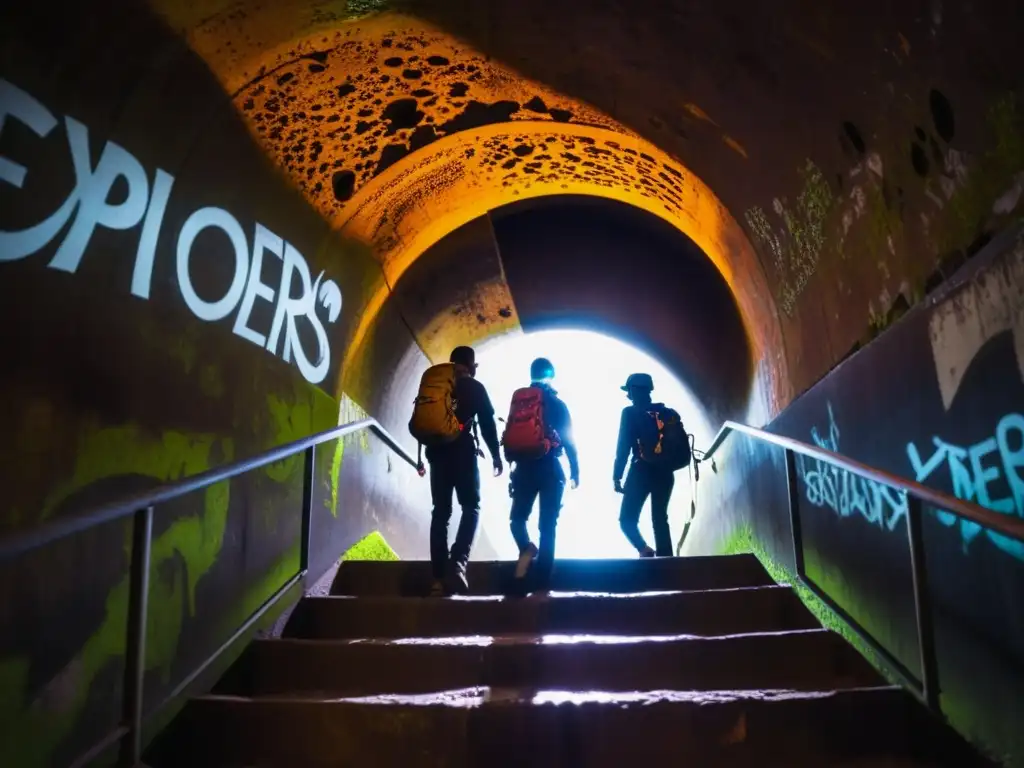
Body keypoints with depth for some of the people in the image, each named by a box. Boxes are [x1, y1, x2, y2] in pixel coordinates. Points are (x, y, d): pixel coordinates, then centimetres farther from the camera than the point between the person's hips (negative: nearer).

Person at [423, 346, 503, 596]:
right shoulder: (475, 388, 5)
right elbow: (488, 424, 1)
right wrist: (496, 455, 6)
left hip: (438, 453, 4)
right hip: (463, 452, -4)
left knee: (441, 511, 7)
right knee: (471, 507, 3)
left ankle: (438, 576, 2)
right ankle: (458, 561, -19)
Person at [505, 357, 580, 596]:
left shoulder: (517, 401, 8)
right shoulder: (556, 404, 0)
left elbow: (509, 435, 7)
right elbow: (568, 440, -2)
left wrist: (512, 461, 13)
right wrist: (575, 471, 4)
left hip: (523, 468, 2)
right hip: (549, 469, -2)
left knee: (518, 518, 16)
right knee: (547, 526, 1)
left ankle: (526, 550, -16)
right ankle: (540, 583, -4)